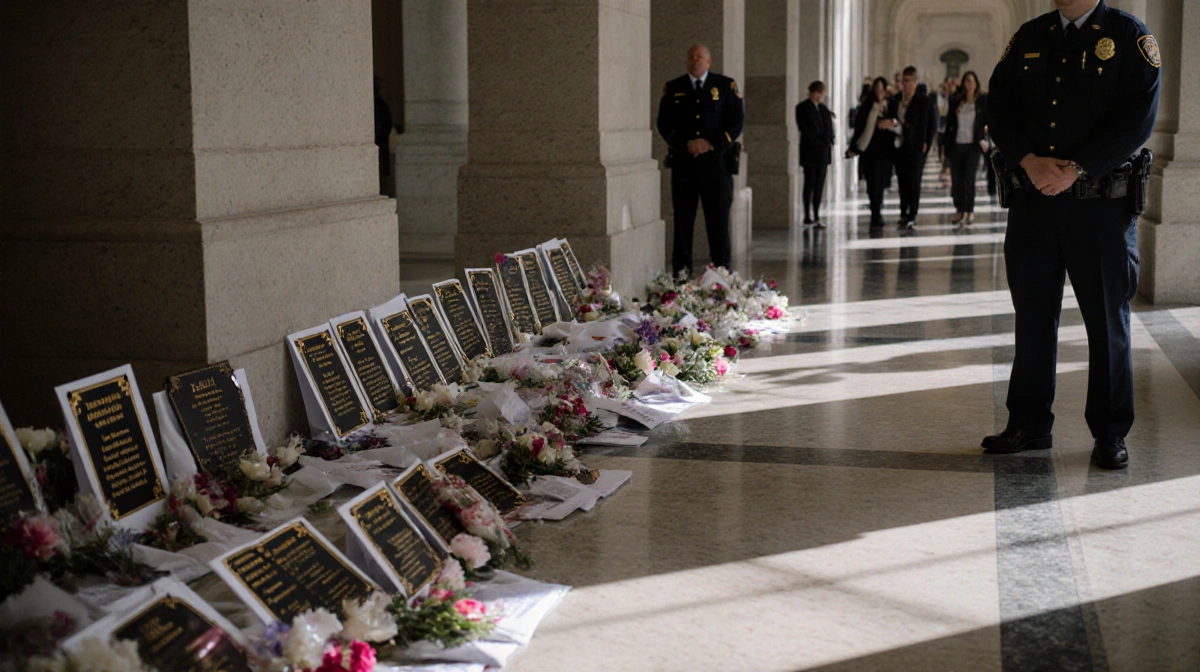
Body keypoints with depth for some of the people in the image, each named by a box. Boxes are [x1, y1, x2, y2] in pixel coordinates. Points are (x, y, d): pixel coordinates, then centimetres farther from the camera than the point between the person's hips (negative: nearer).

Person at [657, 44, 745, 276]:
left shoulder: (726, 86, 7)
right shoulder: (673, 88, 10)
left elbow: (737, 121, 2)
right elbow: (664, 124, 5)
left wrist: (712, 144, -10)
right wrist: (685, 145, -10)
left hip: (716, 161, -1)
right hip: (683, 163, 1)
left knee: (718, 217, 0)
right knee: (682, 216, 1)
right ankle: (681, 272, 5)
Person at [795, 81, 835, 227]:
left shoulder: (823, 108, 14)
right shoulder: (803, 108, -4)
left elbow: (828, 127, 15)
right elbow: (805, 128, -10)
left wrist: (829, 141, -1)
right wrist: (817, 141, -12)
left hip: (823, 150, 6)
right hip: (810, 150, -6)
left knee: (819, 184, 3)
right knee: (810, 183, -2)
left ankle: (816, 216, 5)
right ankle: (808, 216, 3)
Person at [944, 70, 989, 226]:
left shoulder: (983, 100, 1)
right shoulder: (957, 101, 9)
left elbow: (988, 120, 1)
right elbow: (949, 123, 9)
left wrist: (982, 139, -10)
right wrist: (947, 143, 3)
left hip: (973, 145, -3)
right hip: (957, 144, 3)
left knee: (969, 179, -4)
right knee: (956, 179, 5)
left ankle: (970, 211, 6)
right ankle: (959, 210, 15)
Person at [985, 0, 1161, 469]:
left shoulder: (1131, 38, -1)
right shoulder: (1028, 38, 12)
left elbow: (1138, 119, -10)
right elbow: (999, 109, 6)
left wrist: (1076, 169, -17)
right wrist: (1030, 161, -10)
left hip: (1101, 204, -4)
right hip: (1033, 201, 4)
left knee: (1108, 320, 3)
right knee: (1032, 317, 9)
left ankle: (1110, 434, 13)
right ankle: (1029, 426, 20)